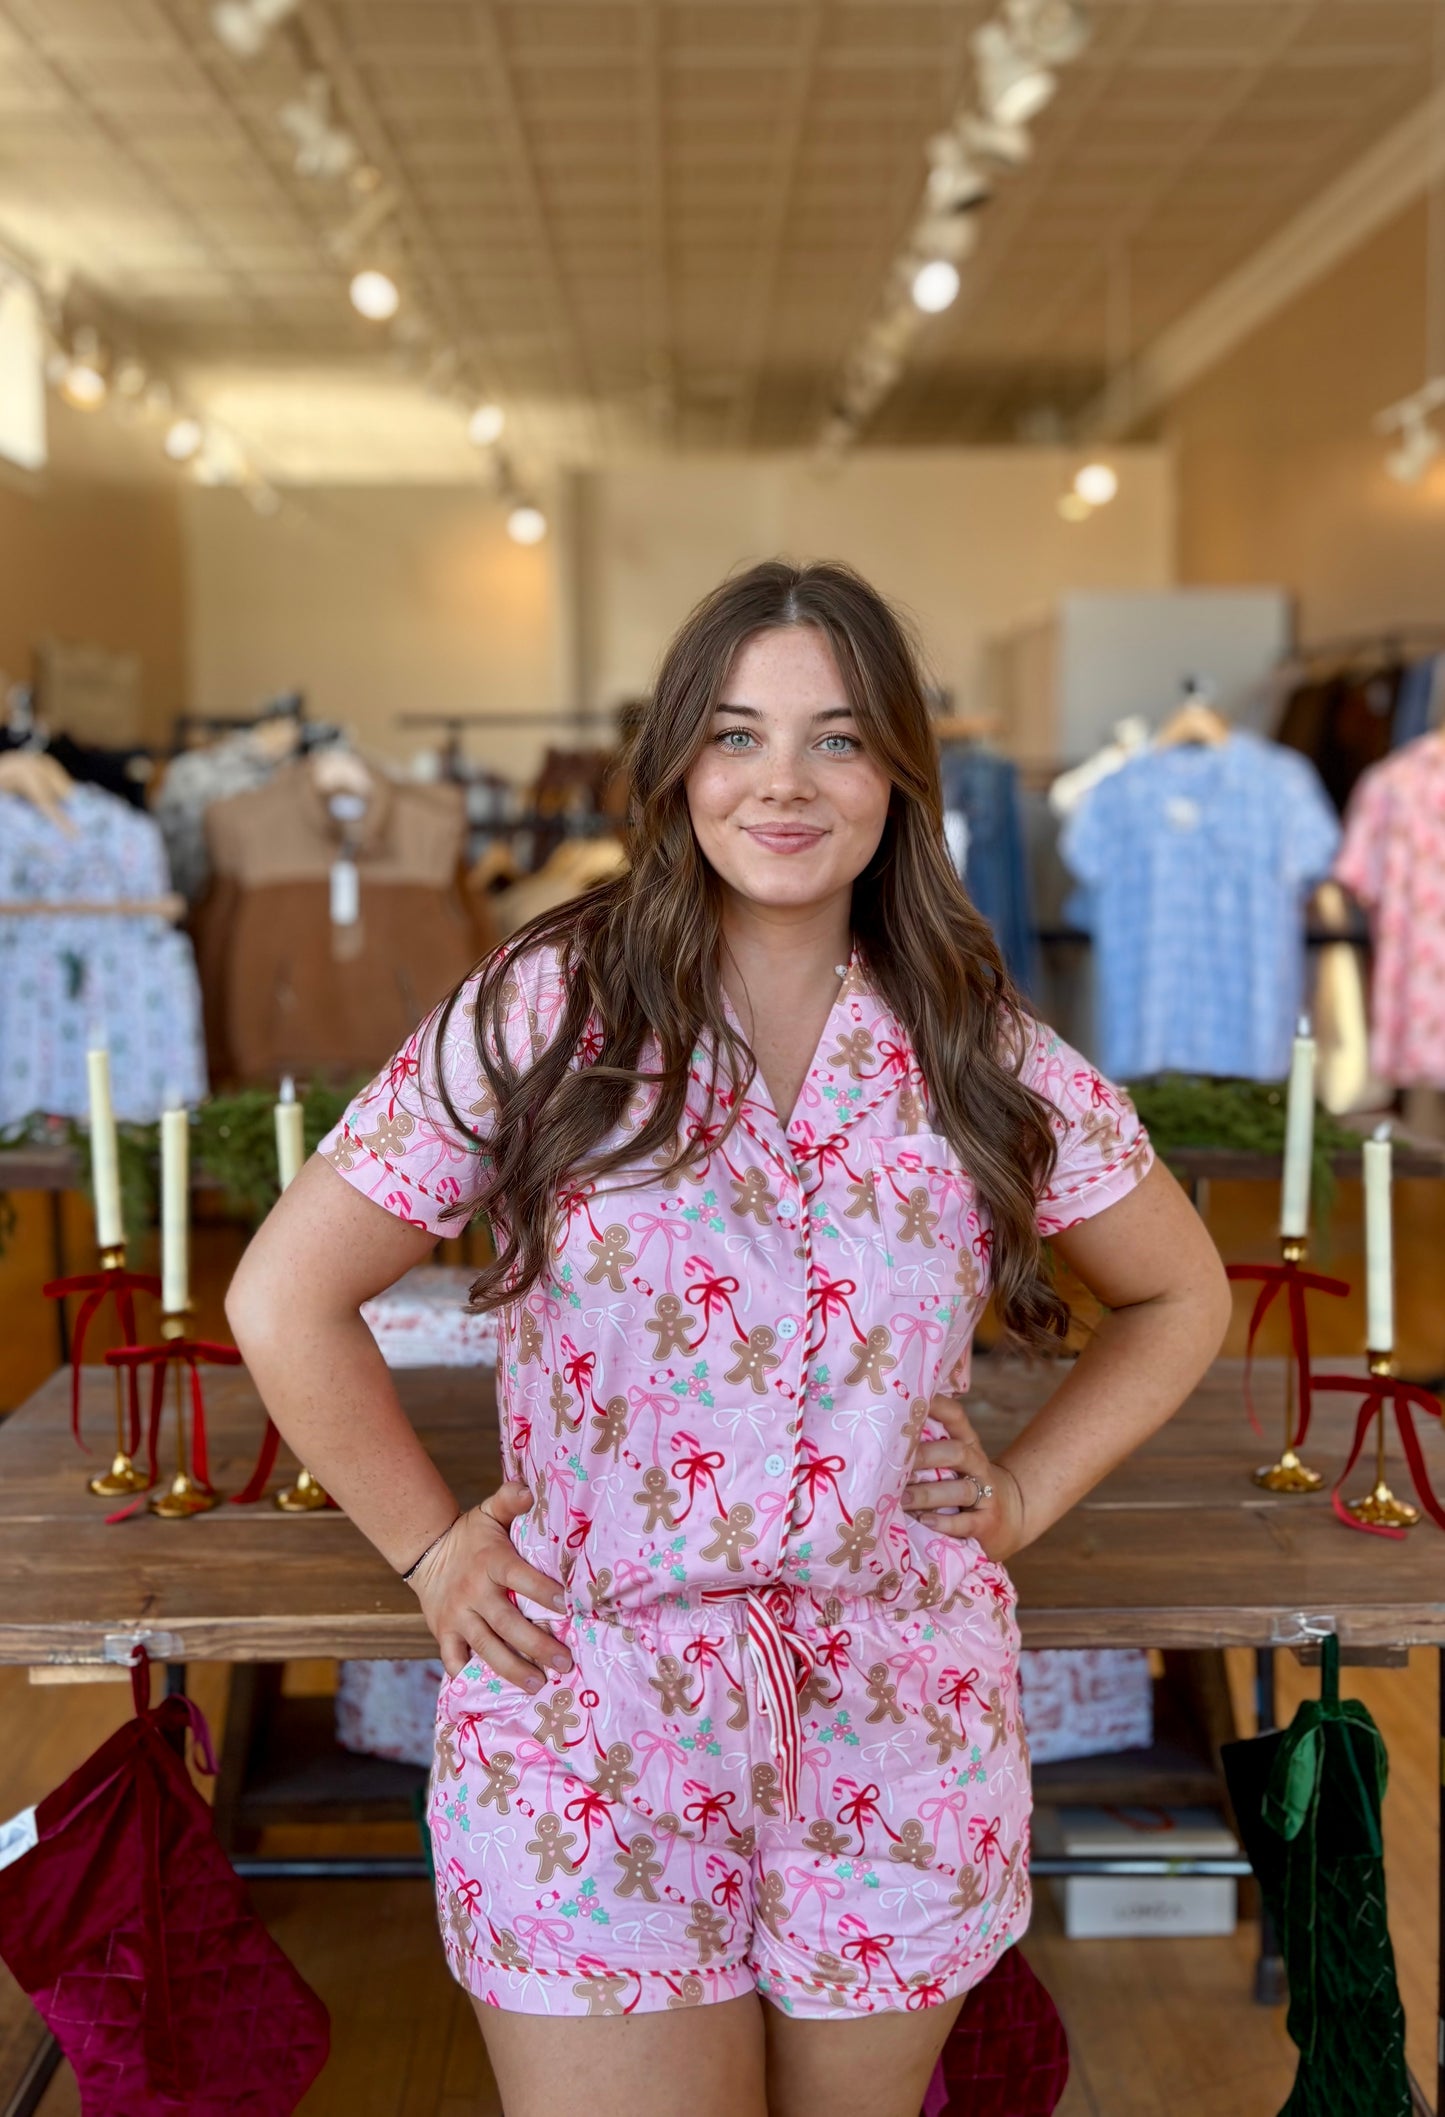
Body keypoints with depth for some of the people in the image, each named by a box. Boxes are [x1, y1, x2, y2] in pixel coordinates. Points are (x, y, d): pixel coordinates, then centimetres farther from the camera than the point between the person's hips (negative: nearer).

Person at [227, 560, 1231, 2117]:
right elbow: (285, 1300, -3)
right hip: (592, 1735, -2)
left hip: (902, 1752, 3)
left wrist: (1025, 1491, 5)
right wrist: (432, 1550, -3)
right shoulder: (544, 1014, -7)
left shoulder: (985, 1060, 0)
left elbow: (1181, 1298, 15)